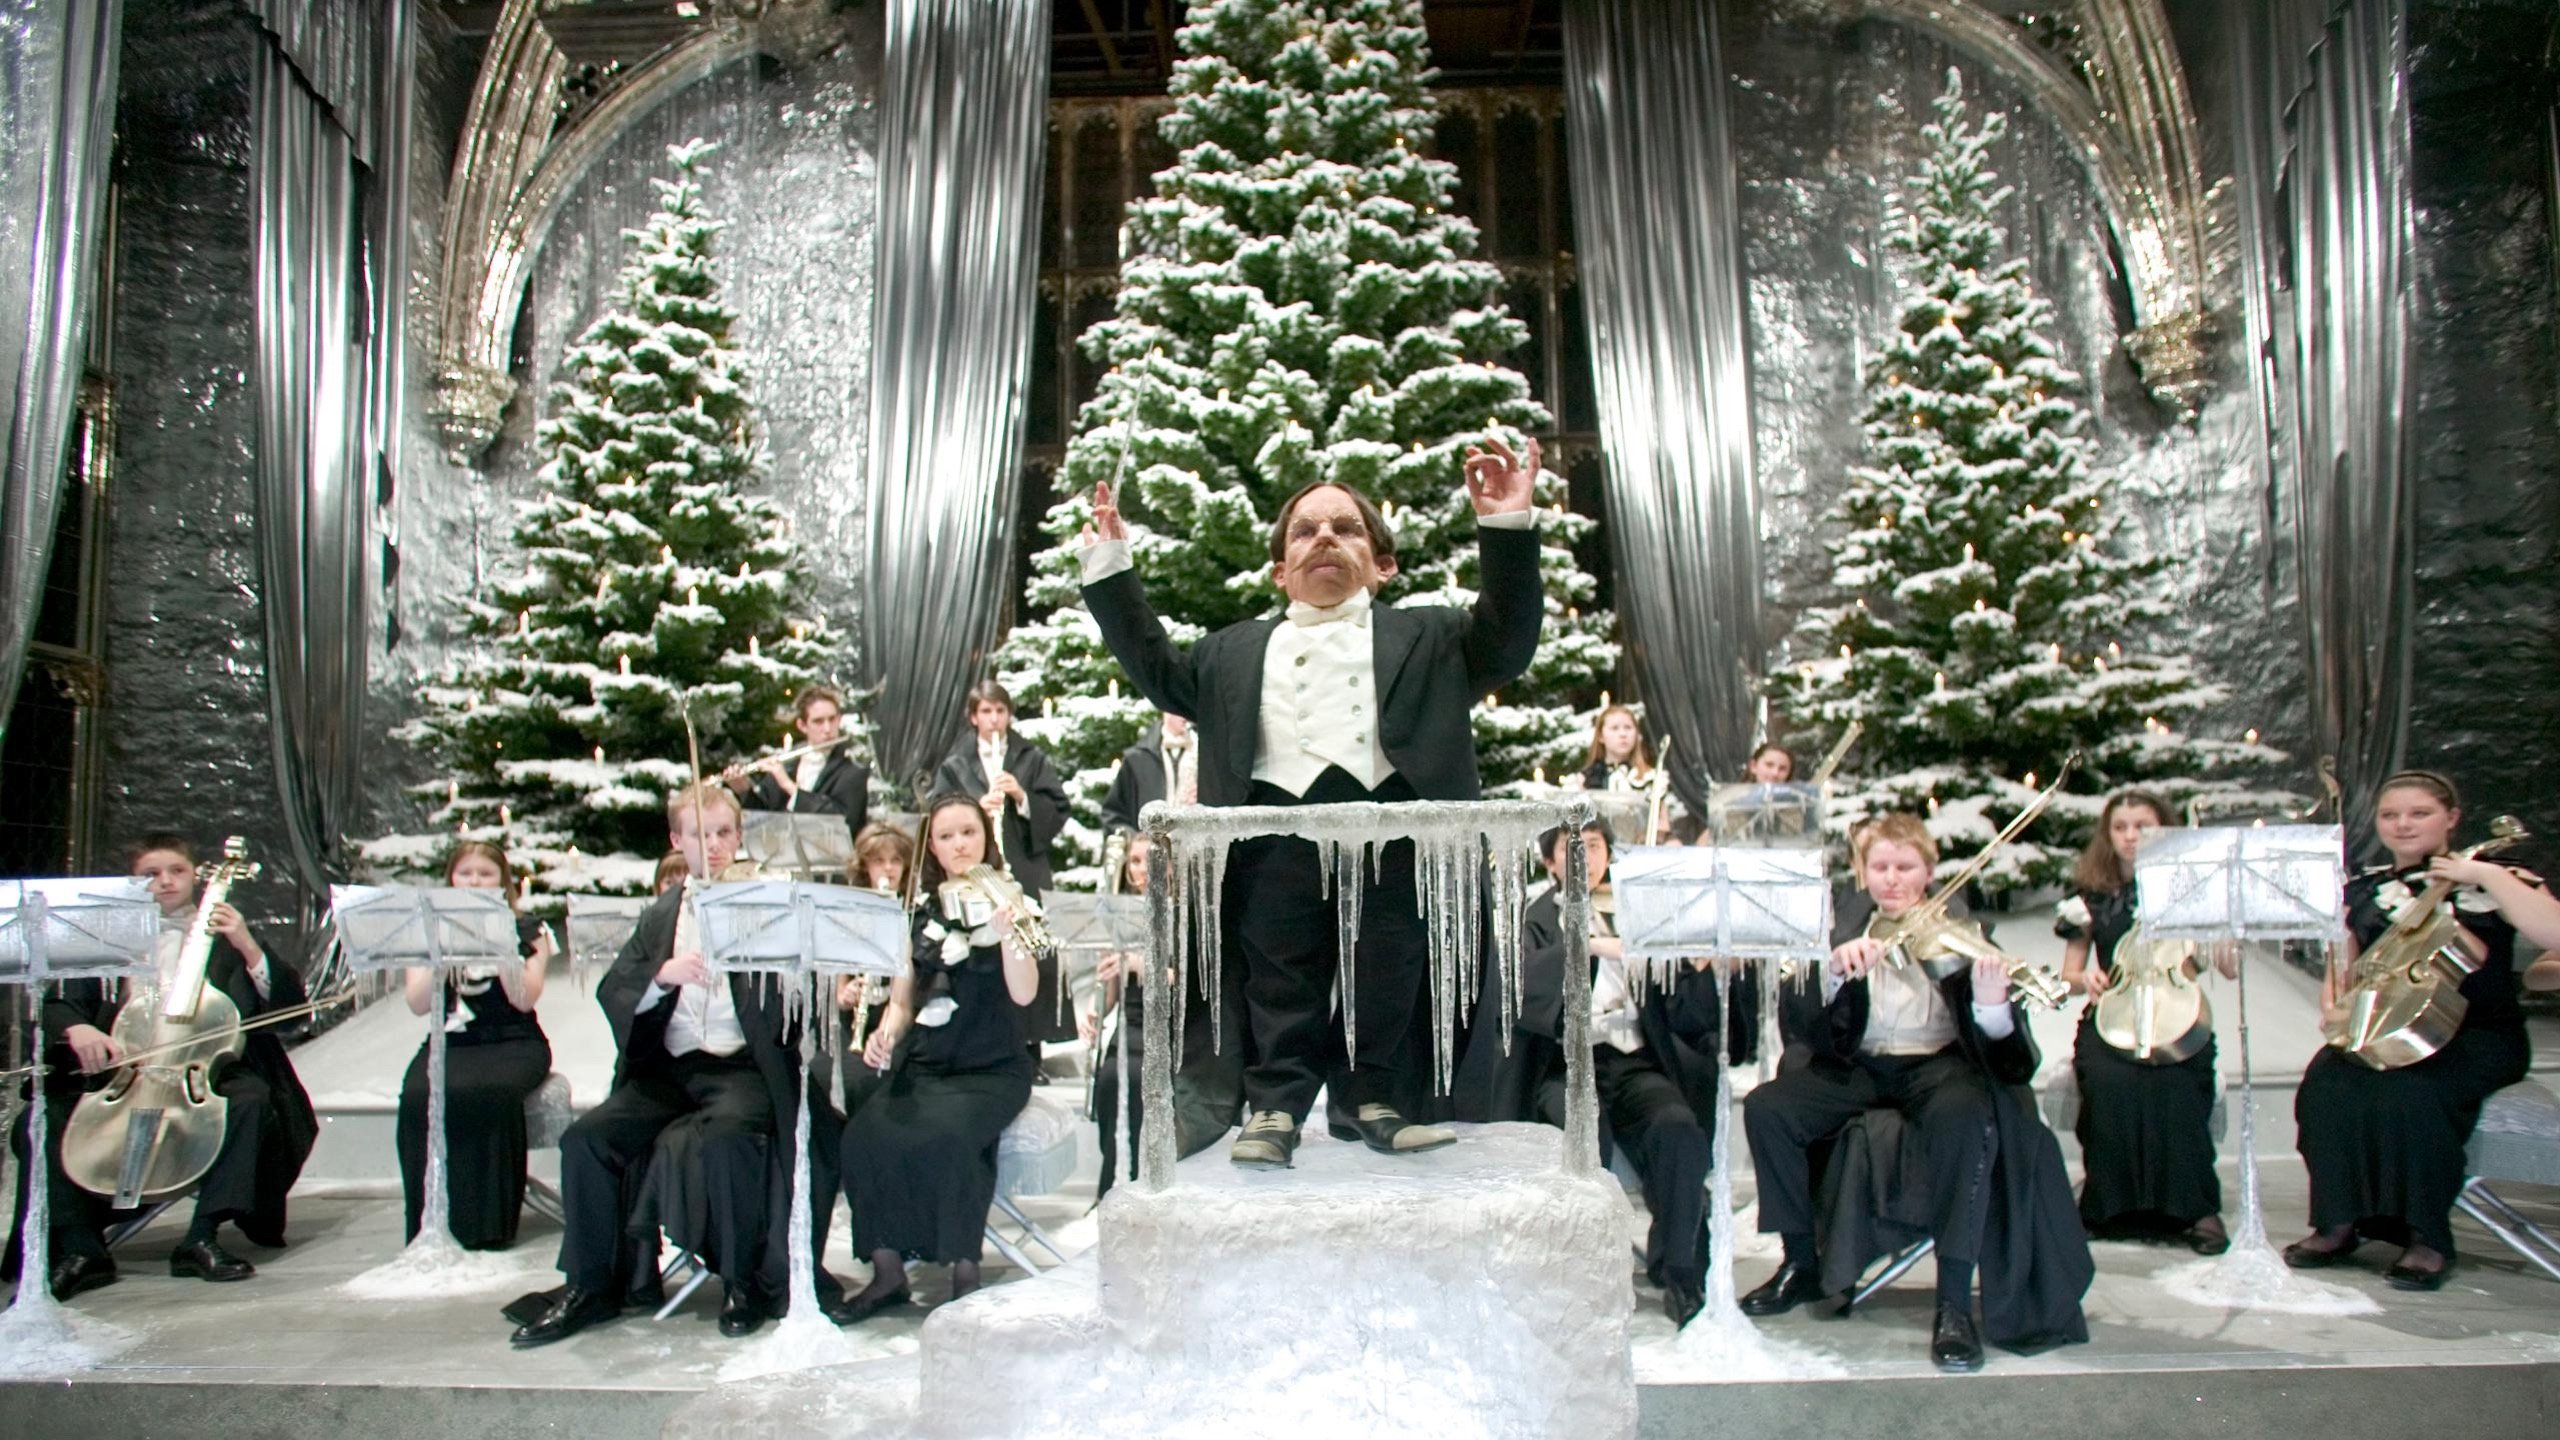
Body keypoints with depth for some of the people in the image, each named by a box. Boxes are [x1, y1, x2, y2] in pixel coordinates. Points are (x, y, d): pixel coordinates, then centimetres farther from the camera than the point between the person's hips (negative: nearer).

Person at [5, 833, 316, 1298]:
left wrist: (248, 946, -13)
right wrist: (75, 1029, -14)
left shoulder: (225, 937, 11)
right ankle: (79, 1249, -17)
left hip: (205, 1075, -2)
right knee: (43, 1118, -21)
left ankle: (203, 1237, -28)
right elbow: (57, 1005, 10)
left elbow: (288, 1002, 1)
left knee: (250, 1096, -33)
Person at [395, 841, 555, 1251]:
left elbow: (525, 999, -7)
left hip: (513, 1043, -2)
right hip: (449, 1043, 2)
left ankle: (485, 1227, -24)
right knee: (419, 1098, -31)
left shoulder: (527, 931, 8)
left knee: (484, 1094, -35)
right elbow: (418, 1004, 0)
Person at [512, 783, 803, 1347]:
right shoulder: (659, 915, 18)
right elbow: (610, 992, 8)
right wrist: (663, 975, -13)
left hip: (743, 1067, -4)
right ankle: (590, 1285, 2)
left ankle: (745, 1282, -12)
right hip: (670, 1068, 5)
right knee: (586, 1136, -15)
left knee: (724, 1137, -33)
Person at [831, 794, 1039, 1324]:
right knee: (865, 1135, -24)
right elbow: (901, 1001, 15)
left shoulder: (1009, 904, 0)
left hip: (993, 1069, -3)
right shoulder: (919, 911, 11)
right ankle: (887, 1272, -10)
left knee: (944, 1135, -32)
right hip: (923, 1066, 4)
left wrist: (1005, 935, -30)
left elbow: (1024, 994, -14)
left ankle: (966, 1271, -15)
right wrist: (884, 1035, -6)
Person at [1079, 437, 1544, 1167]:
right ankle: (1276, 1107, 13)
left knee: (1386, 981, 4)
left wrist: (1506, 528, -2)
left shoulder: (1426, 634, 20)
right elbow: (1160, 672, 27)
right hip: (1276, 827, 1)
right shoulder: (1236, 649, 26)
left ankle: (1375, 1102, 18)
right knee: (1280, 982, 4)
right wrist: (1110, 568, 24)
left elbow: (1505, 643, 9)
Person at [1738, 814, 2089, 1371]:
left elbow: (2004, 1048, -10)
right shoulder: (1846, 922, 6)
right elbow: (1808, 1021, -5)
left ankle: (1954, 1300, -25)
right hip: (1859, 1065, 3)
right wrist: (1834, 972, -27)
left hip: (1938, 1061, -3)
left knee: (1965, 1114, -37)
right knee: (1765, 1107, -21)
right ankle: (1801, 1263, -1)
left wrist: (1991, 1004, -35)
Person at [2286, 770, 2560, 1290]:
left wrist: (2488, 875, -15)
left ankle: (2428, 1239, -17)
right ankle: (2338, 1223, -15)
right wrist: (2335, 1000, -4)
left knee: (2410, 1093, -34)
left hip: (2478, 1037, -3)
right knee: (2327, 1085, -28)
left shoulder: (2493, 879, 3)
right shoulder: (2362, 890, 14)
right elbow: (2343, 969, 18)